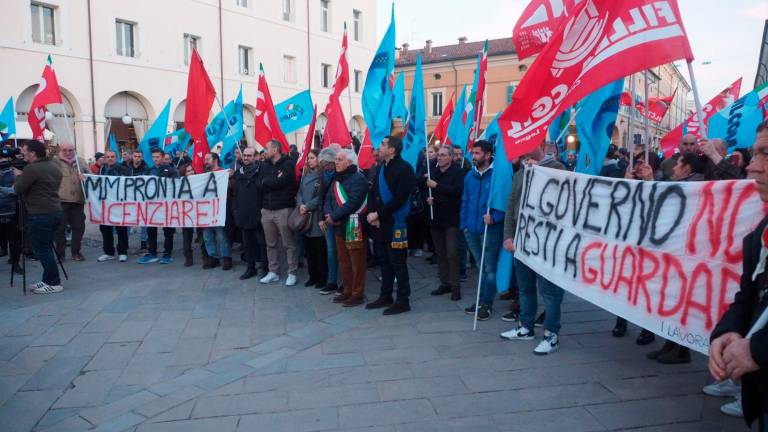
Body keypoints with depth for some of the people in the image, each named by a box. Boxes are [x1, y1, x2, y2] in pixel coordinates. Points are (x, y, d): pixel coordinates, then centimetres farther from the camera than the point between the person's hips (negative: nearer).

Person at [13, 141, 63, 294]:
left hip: (40, 215, -9)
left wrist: (19, 176, 9)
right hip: (56, 211, 9)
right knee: (46, 248, 16)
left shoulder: (32, 169, -15)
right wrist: (23, 177, 19)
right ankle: (47, 280, 22)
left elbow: (18, 189, -8)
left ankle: (54, 283, 2)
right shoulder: (54, 166, 11)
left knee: (41, 249, -1)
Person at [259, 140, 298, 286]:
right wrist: (275, 181, -9)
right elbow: (260, 185, 3)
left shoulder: (288, 164, -6)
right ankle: (273, 272, 23)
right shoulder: (265, 165, 11)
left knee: (289, 244, 1)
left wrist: (267, 183, -5)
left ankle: (292, 273, 10)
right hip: (267, 209, 6)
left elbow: (282, 182, -19)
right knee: (271, 244, 13)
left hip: (283, 209, -6)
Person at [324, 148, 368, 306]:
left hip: (353, 227, -9)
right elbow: (328, 199, 10)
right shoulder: (337, 179, 16)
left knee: (357, 263, 0)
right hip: (339, 227, 9)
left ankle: (358, 294, 10)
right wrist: (328, 214, -10)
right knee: (343, 262, 16)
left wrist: (334, 216, -19)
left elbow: (352, 203, -24)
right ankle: (348, 291, 28)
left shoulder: (358, 179, -13)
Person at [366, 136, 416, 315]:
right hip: (379, 223, 8)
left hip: (395, 224, -7)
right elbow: (374, 192, 11)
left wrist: (378, 214, -16)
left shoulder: (404, 168, -13)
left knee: (397, 262, 0)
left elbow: (399, 199, -19)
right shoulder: (381, 167, 11)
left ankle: (403, 300, 10)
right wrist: (372, 213, -6)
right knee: (384, 261, 16)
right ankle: (385, 296, 28)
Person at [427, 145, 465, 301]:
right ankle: (445, 283, 19)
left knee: (452, 253, -8)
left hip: (451, 219, -6)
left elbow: (457, 191, -22)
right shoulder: (434, 172, 12)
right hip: (436, 218, 6)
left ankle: (455, 286, 1)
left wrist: (437, 186, -23)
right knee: (440, 253, 10)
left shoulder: (458, 172, -6)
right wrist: (428, 198, -1)